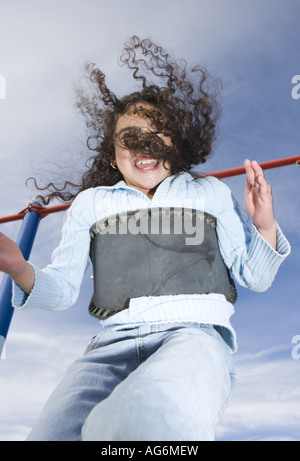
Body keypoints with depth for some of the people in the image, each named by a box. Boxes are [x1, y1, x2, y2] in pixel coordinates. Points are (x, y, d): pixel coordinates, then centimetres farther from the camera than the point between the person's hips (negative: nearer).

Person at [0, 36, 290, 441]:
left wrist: (265, 228, -2)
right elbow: (63, 289, 12)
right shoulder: (90, 202, 20)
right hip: (113, 342, 2)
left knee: (143, 422, -34)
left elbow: (254, 277, 17)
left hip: (194, 334, -1)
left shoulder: (211, 192, 19)